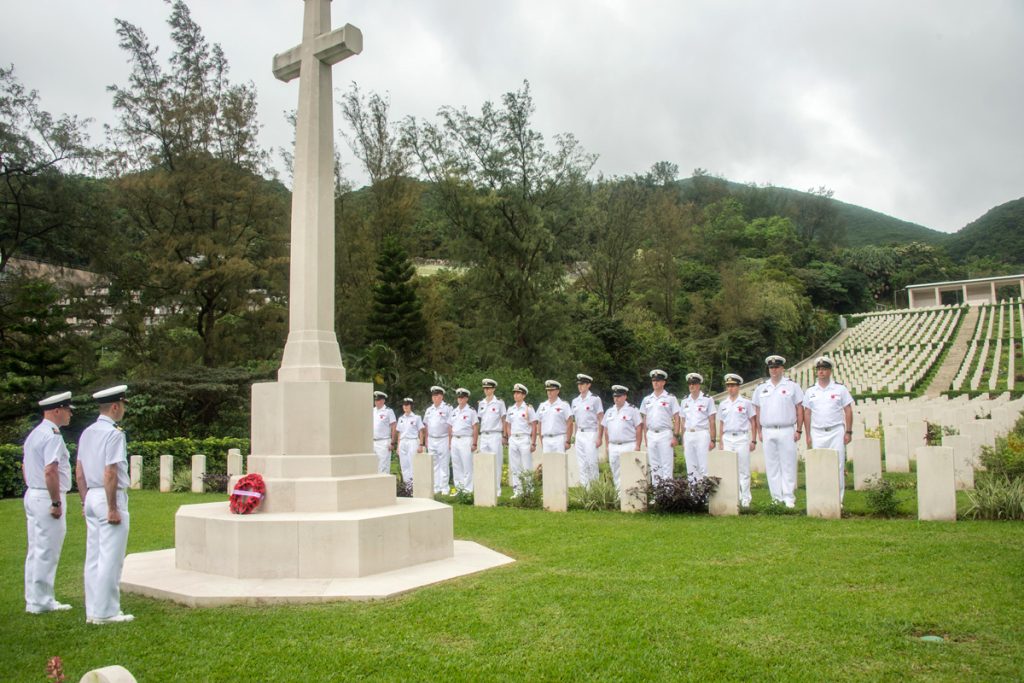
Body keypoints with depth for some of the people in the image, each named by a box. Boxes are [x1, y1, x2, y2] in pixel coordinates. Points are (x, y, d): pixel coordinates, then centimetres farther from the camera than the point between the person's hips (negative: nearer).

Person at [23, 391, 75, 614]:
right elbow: (50, 472, -24)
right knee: (47, 553, -2)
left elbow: (25, 467, 21)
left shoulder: (34, 434, 15)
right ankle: (41, 602, 4)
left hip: (32, 494, 10)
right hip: (48, 498, -10)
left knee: (35, 551, 14)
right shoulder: (52, 435, -17)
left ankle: (33, 600, 22)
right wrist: (56, 503, -20)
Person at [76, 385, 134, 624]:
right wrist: (113, 508, -16)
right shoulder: (114, 433, -15)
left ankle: (93, 611, 18)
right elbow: (110, 474, -20)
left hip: (91, 497, 9)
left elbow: (79, 472, 15)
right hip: (110, 497, -9)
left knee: (93, 557, 12)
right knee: (110, 558, -2)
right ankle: (105, 612, 2)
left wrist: (85, 501, 20)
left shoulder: (87, 433, 11)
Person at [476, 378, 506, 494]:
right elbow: (479, 420, 15)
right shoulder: (481, 403, 12)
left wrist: (504, 436, -6)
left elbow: (504, 420, -1)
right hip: (483, 436, 4)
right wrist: (477, 436, 10)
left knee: (496, 463, -2)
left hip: (495, 435, -4)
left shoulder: (499, 402, -1)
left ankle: (497, 489, 3)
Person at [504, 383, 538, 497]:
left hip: (525, 439, -5)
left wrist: (533, 443, -9)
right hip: (513, 440, 5)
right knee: (514, 467, 6)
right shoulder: (510, 409, 12)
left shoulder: (528, 408, -2)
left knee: (527, 467, -4)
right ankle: (517, 491, 12)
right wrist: (510, 439, 6)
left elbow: (534, 427, -4)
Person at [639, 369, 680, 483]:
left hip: (665, 434, -4)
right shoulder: (647, 399, 13)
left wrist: (675, 436, -10)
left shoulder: (670, 398, 0)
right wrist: (646, 437, 8)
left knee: (667, 465, -5)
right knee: (654, 465, 8)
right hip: (651, 434, 4)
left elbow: (676, 419, -3)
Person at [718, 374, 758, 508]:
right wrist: (720, 442, 9)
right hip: (727, 439, 3)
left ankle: (745, 499, 4)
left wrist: (753, 440, -4)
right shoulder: (723, 404, 12)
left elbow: (753, 422, 2)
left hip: (742, 438, -3)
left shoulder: (745, 402, 2)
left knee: (743, 470, -1)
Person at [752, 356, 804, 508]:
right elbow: (758, 411, 13)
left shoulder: (792, 386, 3)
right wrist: (759, 431, 7)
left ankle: (789, 497, 2)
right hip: (768, 432, 3)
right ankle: (777, 497, 11)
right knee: (771, 465, 5)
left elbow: (799, 409, 1)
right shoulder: (761, 388, 11)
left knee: (788, 464, -3)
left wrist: (798, 430, -5)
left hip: (786, 431, -3)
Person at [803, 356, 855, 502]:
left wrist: (848, 432, -2)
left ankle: (838, 499, 3)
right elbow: (807, 413, 9)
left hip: (836, 431, -1)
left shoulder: (840, 389, 5)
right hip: (817, 433, 2)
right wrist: (808, 435, 3)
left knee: (838, 466, -3)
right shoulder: (810, 391, 9)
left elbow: (848, 411, 5)